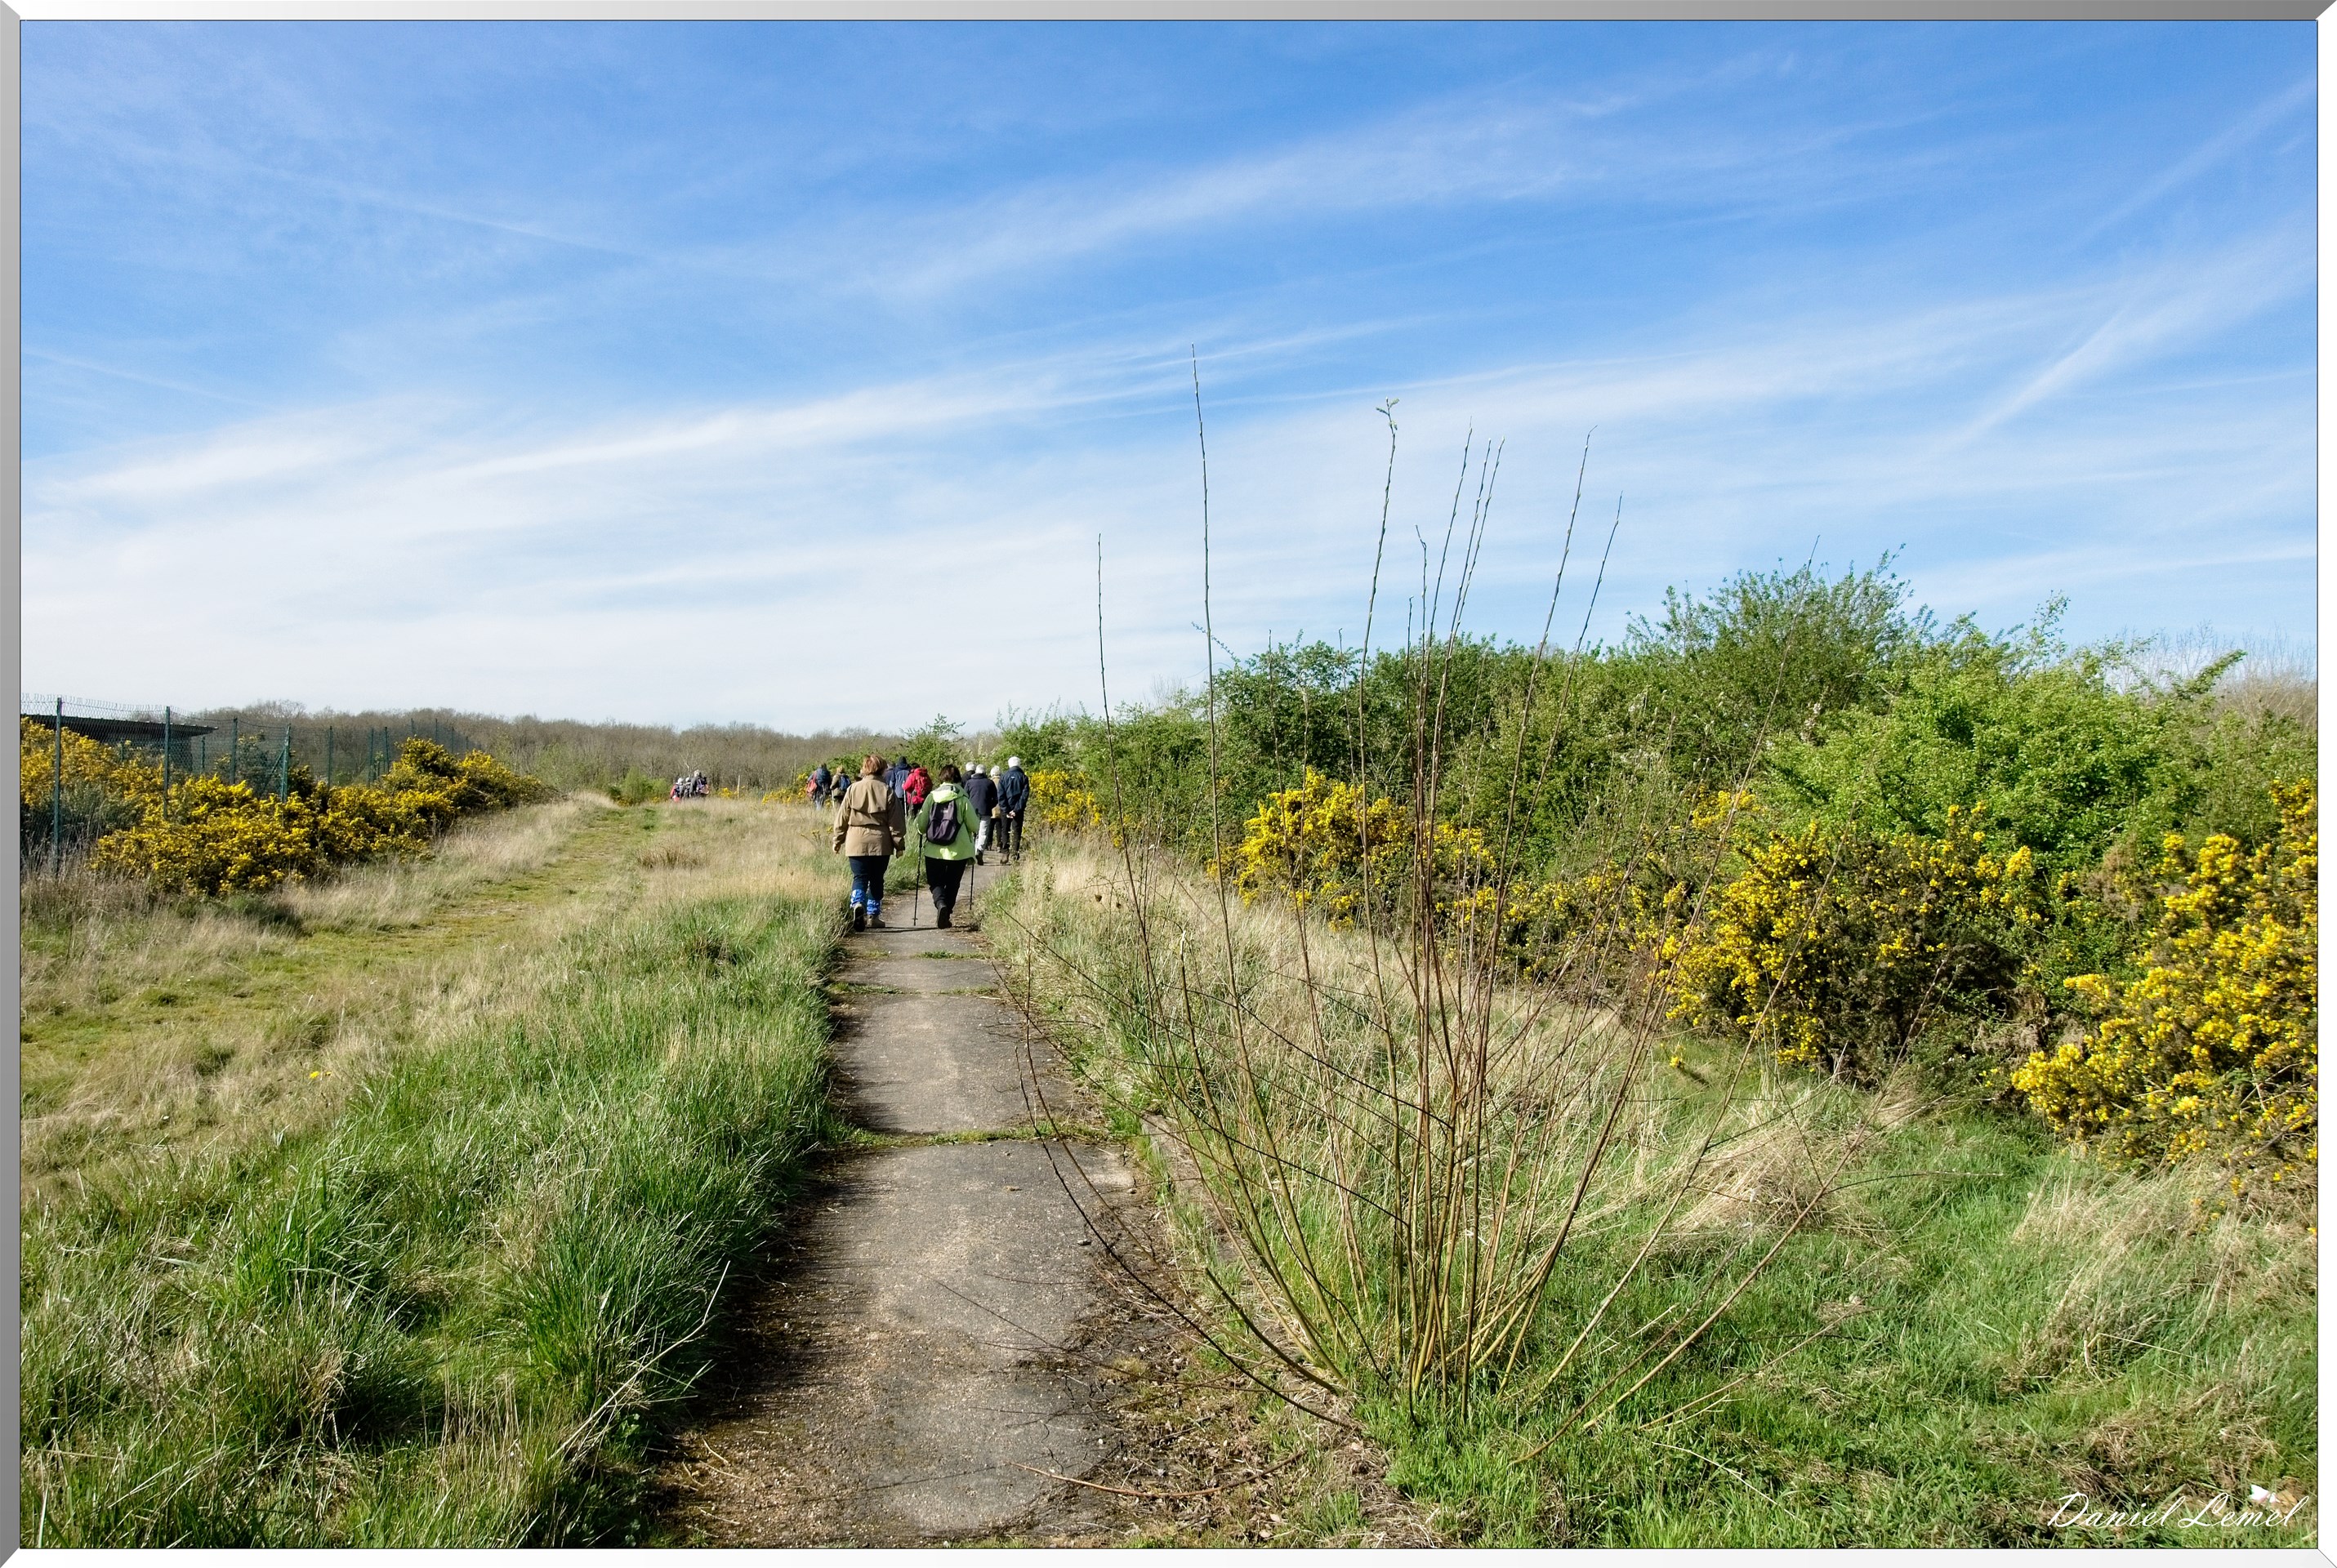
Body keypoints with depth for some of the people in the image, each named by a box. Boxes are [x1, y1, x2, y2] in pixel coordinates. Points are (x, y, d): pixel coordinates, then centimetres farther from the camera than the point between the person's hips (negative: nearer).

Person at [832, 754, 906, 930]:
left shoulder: (853, 790, 0)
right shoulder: (887, 792, -2)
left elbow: (842, 819, 4)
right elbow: (896, 822, -1)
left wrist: (838, 841, 14)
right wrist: (899, 844, 6)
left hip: (856, 843, 0)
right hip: (881, 844, 0)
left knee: (860, 878, 3)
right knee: (877, 880, 12)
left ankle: (858, 903, -24)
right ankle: (873, 915, 15)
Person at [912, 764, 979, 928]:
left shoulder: (932, 797, -2)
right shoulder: (963, 799, -7)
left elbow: (921, 824, 0)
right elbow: (974, 825, -4)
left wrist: (921, 832, 23)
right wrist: (970, 833, 19)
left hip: (934, 850, 1)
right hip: (958, 851, -1)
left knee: (936, 882, 10)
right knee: (952, 884, 15)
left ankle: (941, 904, -17)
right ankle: (946, 914, 12)